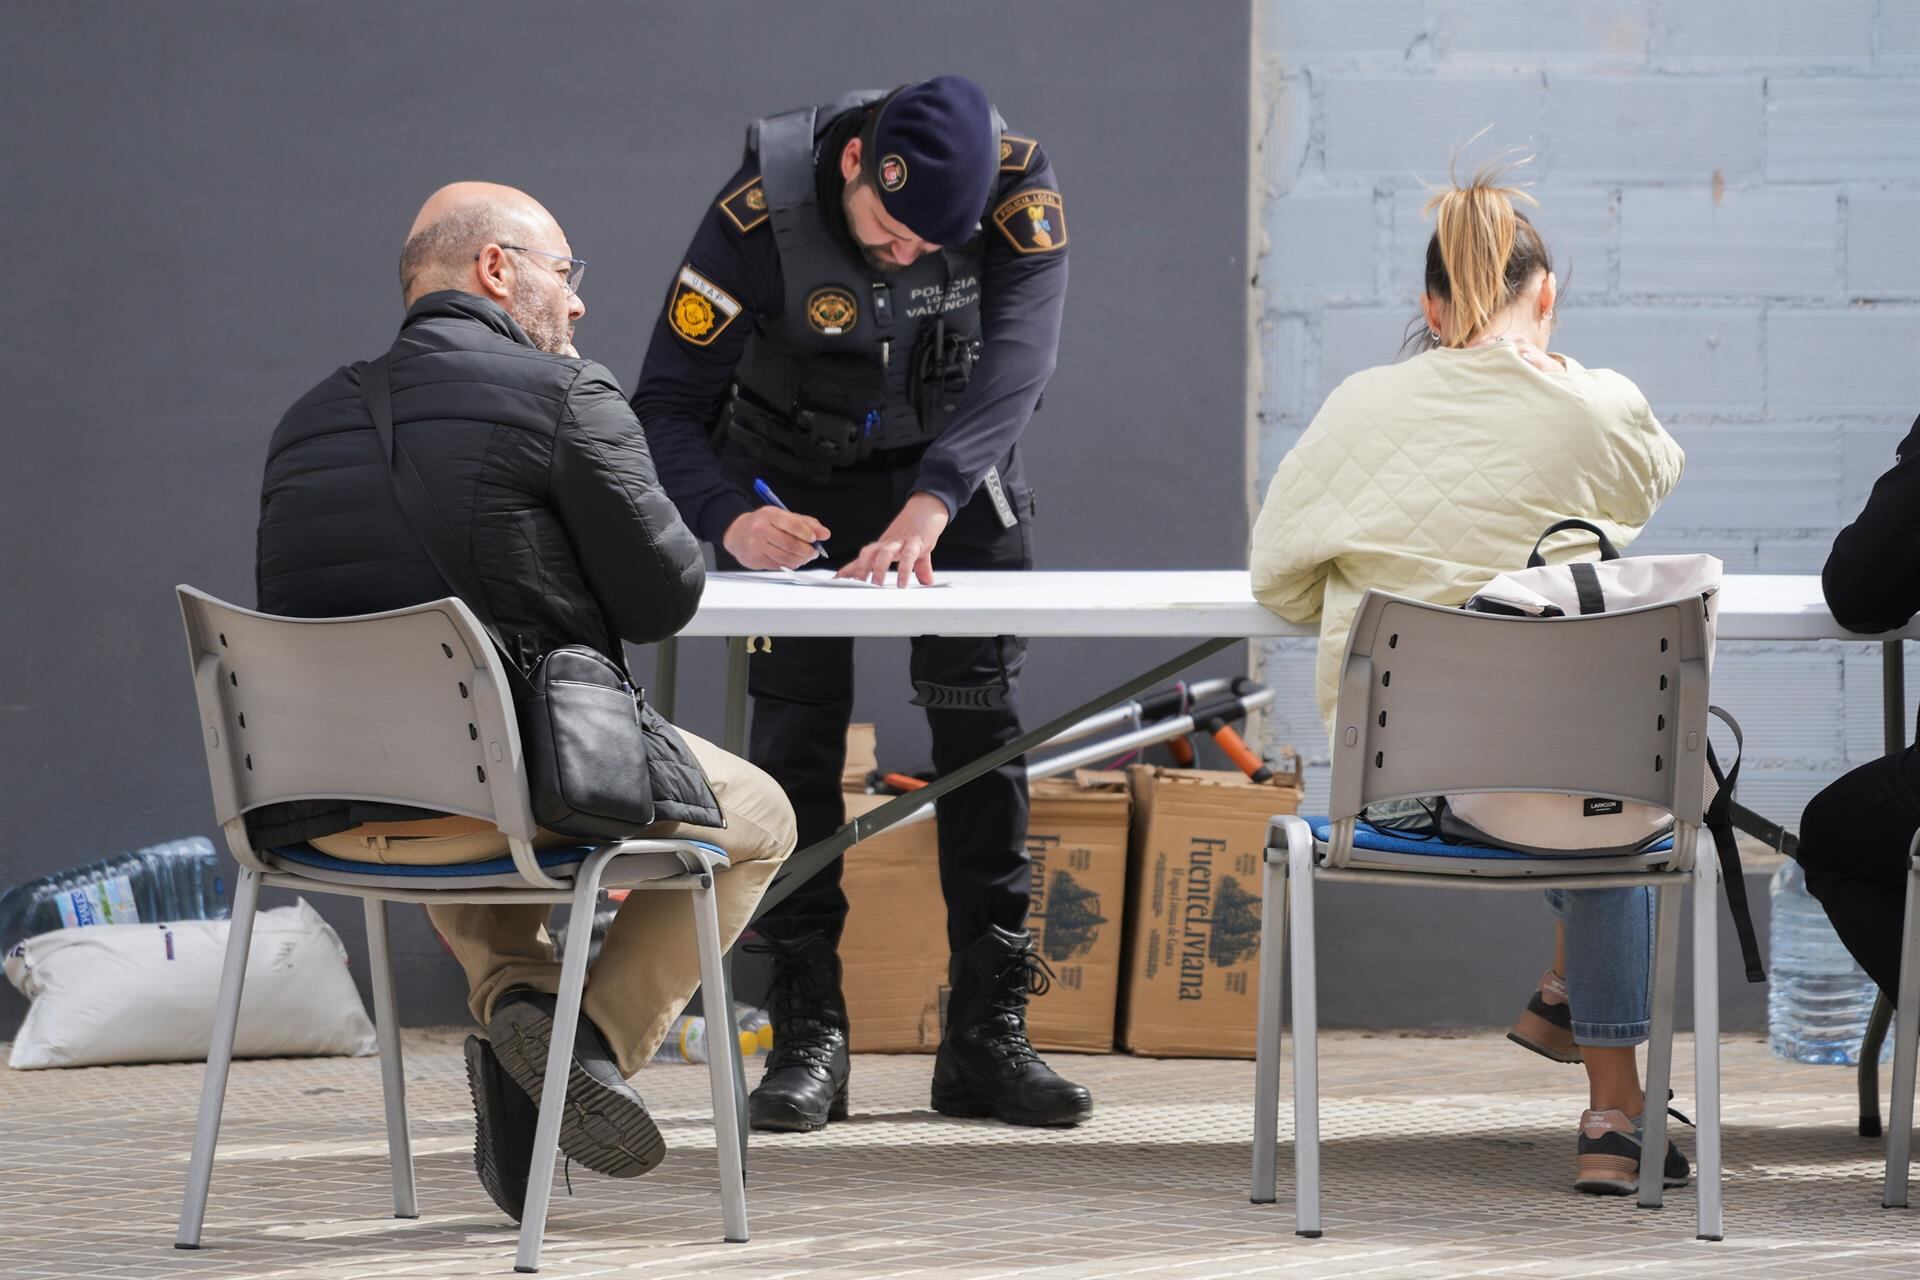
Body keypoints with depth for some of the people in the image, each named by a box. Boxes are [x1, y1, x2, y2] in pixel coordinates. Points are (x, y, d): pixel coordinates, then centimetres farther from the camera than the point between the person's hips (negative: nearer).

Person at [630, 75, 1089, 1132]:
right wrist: (729, 518, -48)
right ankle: (806, 1037, -8)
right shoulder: (758, 216, -32)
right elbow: (667, 405, -27)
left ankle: (986, 1036, -1)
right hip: (798, 476, -1)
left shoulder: (1017, 188, -29)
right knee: (797, 729, -11)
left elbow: (1015, 359, -39)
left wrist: (926, 509, -54)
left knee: (982, 729, -5)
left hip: (958, 464, 1)